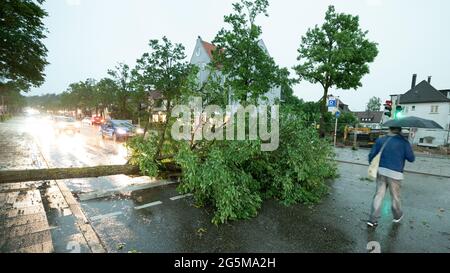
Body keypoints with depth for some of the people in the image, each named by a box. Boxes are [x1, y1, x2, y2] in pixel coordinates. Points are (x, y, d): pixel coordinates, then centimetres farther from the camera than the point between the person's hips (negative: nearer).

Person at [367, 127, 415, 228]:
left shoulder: (380, 140, 3)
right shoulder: (404, 142, -5)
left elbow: (371, 155, 2)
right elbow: (411, 158, -1)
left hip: (381, 171, 2)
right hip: (395, 173, -2)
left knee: (378, 195, 7)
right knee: (395, 196, 16)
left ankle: (373, 220, 6)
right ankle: (397, 216, 40)